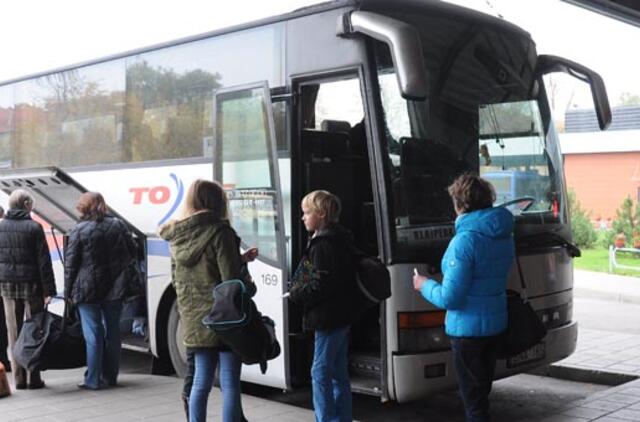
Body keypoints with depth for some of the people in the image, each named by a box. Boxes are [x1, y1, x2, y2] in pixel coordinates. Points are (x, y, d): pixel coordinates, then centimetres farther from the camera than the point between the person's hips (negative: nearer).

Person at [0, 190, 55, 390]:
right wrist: (49, 290, -10)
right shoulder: (33, 227, -9)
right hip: (31, 284, -4)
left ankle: (19, 378, 11)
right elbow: (44, 261, -12)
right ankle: (34, 378, 5)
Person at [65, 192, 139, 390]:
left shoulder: (79, 230, -7)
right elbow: (132, 252, 9)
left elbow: (71, 263, -4)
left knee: (93, 335, 0)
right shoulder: (119, 225, 5)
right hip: (115, 289, 4)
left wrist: (69, 291, 3)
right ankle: (110, 377, 17)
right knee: (112, 332, 11)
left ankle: (93, 379, 3)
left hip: (88, 290, -4)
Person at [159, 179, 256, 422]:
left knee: (201, 380, 15)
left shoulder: (177, 237, 7)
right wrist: (250, 286, 3)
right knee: (230, 384, 1)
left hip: (194, 321, 6)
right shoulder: (219, 232, -13)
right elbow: (232, 278, -16)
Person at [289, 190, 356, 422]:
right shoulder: (337, 240, 16)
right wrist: (299, 291, 10)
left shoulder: (324, 244, -16)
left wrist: (296, 294, -8)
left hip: (328, 318, -10)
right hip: (340, 316, 10)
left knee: (321, 372, -5)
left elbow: (322, 284, -22)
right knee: (338, 373, 15)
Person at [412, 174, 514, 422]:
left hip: (467, 329, -8)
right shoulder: (504, 236, 4)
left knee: (473, 397, 3)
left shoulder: (465, 240, -21)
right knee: (482, 390, 22)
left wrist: (425, 285, -4)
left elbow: (449, 297, -22)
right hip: (496, 325, 8)